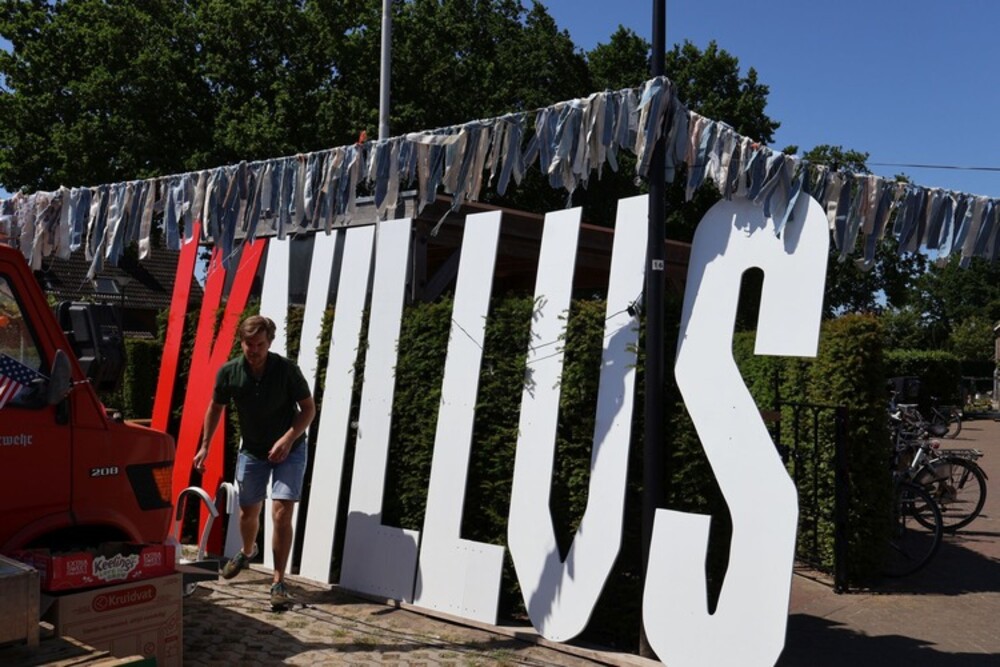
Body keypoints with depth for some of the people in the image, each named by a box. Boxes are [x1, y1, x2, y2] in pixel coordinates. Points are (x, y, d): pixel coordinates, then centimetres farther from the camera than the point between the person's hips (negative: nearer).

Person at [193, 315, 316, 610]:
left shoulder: (287, 369, -21)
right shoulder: (229, 372, -13)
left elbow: (309, 408, -13)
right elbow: (215, 408, 4)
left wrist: (288, 439, -25)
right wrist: (205, 446, 6)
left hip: (289, 449, -3)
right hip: (252, 450, 3)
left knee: (281, 513, -14)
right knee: (248, 511, 18)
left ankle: (278, 583, -2)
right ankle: (247, 553, 51)